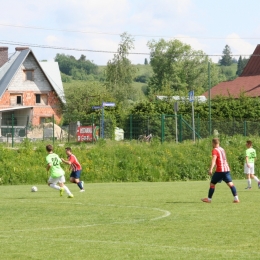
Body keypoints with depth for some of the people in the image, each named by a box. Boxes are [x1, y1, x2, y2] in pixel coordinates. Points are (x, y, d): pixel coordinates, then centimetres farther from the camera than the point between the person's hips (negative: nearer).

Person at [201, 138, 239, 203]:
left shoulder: (215, 150, -6)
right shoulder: (222, 149, 19)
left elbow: (213, 160, -22)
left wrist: (211, 169, -32)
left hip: (220, 170, -7)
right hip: (227, 169, 7)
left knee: (212, 183, 8)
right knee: (230, 183, -2)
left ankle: (209, 199, 13)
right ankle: (236, 198, -14)